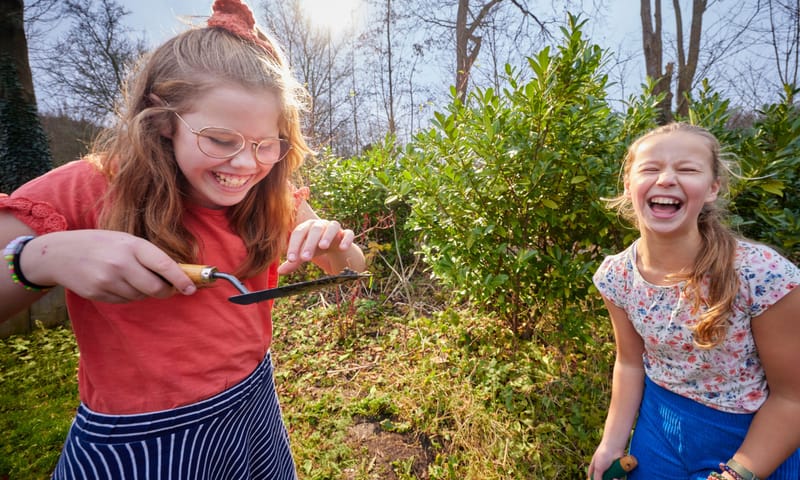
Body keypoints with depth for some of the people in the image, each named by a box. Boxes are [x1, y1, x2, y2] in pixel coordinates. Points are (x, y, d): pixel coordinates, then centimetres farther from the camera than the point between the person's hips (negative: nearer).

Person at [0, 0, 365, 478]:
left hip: (254, 412, 4)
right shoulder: (85, 194, -18)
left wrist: (333, 246, -26)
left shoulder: (273, 200, -9)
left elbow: (352, 270, -4)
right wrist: (41, 258, -37)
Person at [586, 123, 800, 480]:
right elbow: (630, 362, -3)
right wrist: (612, 444, -4)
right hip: (660, 427, 3)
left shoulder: (763, 275, -27)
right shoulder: (616, 276, -17)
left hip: (758, 442, -2)